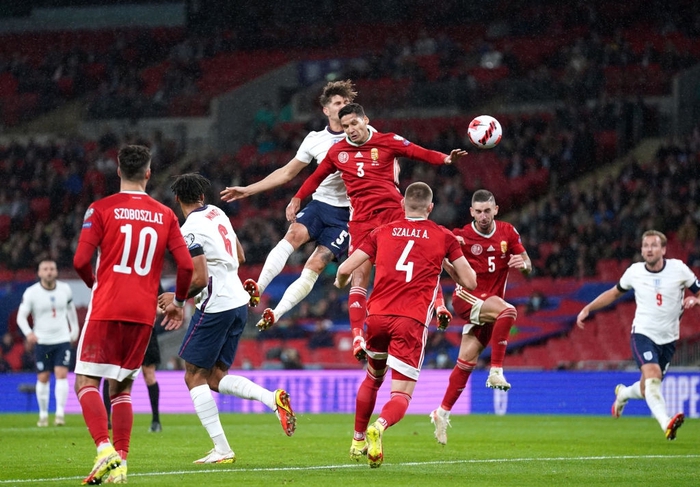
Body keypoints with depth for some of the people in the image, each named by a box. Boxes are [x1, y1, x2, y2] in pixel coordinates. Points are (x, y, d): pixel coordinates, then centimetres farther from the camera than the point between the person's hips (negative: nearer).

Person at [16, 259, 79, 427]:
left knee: (61, 374, -12)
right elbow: (21, 316, -10)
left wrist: (75, 329, 19)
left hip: (63, 339, 1)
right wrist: (28, 333, -27)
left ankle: (60, 413, -15)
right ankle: (43, 414, 15)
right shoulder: (31, 292, -8)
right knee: (43, 378, 3)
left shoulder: (65, 289, 0)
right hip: (42, 342, -1)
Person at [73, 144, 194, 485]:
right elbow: (186, 265, 2)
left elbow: (80, 261, -8)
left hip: (106, 309, -4)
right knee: (122, 388, 15)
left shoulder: (101, 209, -2)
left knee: (86, 382, 0)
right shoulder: (165, 215, 7)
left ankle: (105, 449, -22)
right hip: (144, 313, 4)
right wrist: (179, 301, 19)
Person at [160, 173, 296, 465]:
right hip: (238, 302, 8)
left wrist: (176, 298, -4)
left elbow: (200, 279, -20)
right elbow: (240, 258, 20)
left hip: (215, 307, -8)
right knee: (216, 377, 13)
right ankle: (273, 399, -8)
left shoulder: (190, 230, -15)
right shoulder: (218, 214, 10)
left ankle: (222, 450, -4)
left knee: (194, 377, 1)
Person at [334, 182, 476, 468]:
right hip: (412, 322, -3)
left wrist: (340, 282, 33)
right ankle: (379, 426, -34)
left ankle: (358, 440, 35)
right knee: (401, 395, -2)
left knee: (372, 379, 29)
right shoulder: (444, 237, 9)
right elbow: (469, 282, 9)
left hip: (377, 316, 3)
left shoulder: (383, 232, 13)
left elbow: (345, 270, 10)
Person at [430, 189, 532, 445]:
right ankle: (496, 371, -28)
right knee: (508, 311, -32)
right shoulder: (461, 236, -5)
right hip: (467, 297, -4)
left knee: (468, 359, 0)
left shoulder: (508, 232, 5)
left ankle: (443, 413, 10)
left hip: (489, 304, 4)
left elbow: (527, 266, 9)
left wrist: (523, 264, -16)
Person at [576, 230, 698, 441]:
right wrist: (587, 309, 13)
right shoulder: (635, 271, -2)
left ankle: (622, 393, 44)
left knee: (646, 390, 9)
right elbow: (614, 292, 16)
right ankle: (666, 423, -43)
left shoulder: (679, 269, -5)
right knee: (652, 375, -29)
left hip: (668, 338, 2)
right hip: (642, 334, -2)